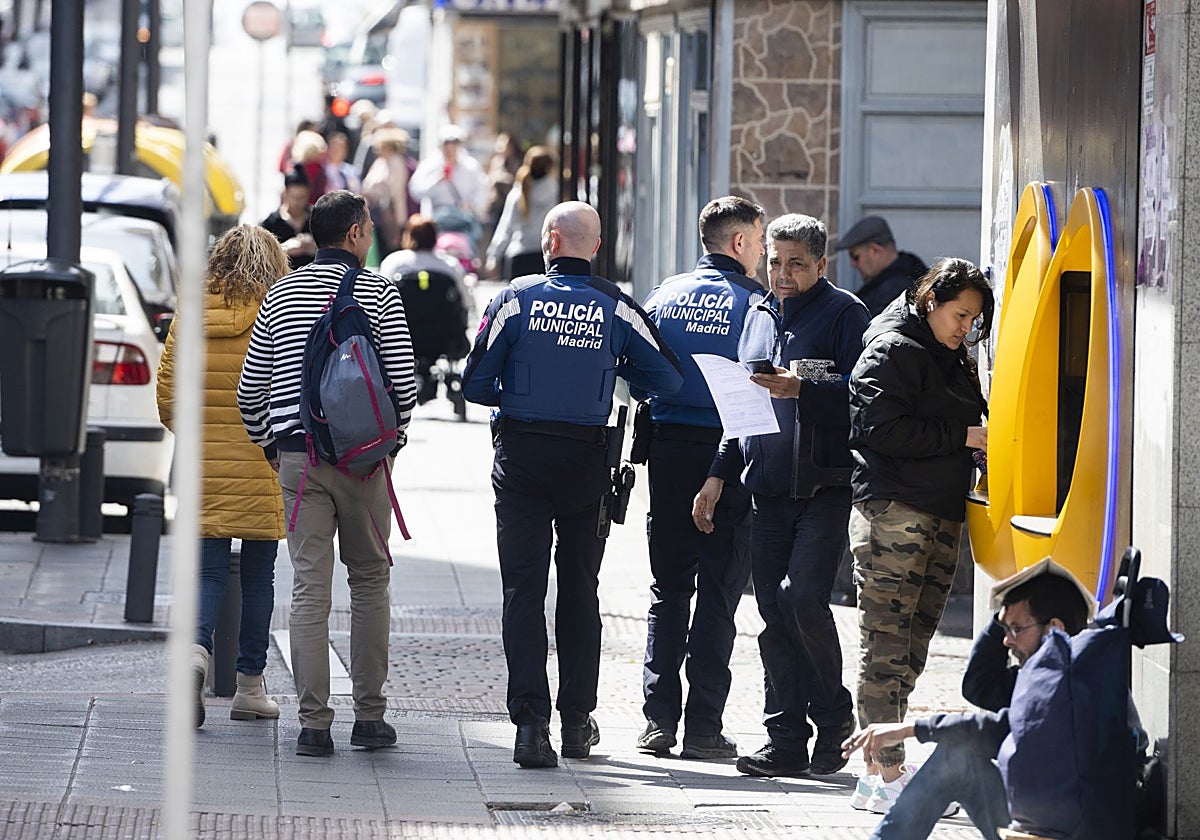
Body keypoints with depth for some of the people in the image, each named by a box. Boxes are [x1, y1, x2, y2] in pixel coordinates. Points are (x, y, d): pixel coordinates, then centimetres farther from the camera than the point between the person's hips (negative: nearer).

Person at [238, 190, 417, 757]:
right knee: (369, 581, 10)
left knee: (309, 587, 1)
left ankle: (314, 723, -3)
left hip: (298, 455, 2)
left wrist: (270, 446, 22)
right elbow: (404, 385, -5)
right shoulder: (378, 293, -2)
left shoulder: (281, 295, 8)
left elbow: (250, 391, 8)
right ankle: (369, 716, 10)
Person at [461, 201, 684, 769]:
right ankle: (576, 721, 21)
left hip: (521, 455, -2)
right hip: (587, 460, 2)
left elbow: (475, 385, -5)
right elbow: (667, 377, -5)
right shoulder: (616, 307, -2)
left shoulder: (517, 299, -5)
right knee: (579, 588, 15)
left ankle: (531, 721, -14)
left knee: (523, 588, -2)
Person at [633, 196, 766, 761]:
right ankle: (703, 729, -1)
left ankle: (658, 723, 7)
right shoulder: (753, 304, -6)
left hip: (668, 452, 4)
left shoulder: (665, 296, 8)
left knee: (667, 591, 11)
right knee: (718, 593, 1)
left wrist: (639, 453, 15)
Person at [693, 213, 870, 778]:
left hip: (825, 487, -7)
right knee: (774, 610, 4)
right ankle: (787, 740, 7)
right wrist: (718, 476, 21)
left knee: (803, 596, -17)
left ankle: (833, 714, 3)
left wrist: (800, 391, -24)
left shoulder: (843, 314, -3)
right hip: (768, 490, 7)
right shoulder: (759, 317, 19)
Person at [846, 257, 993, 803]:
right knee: (886, 640, -8)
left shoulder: (953, 361, 22)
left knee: (912, 642, 7)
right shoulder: (892, 351, -6)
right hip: (892, 511, -9)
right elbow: (884, 430, -16)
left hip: (942, 513, 9)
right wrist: (962, 436, -14)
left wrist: (983, 442, 9)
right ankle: (885, 772, -10)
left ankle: (884, 765, 10)